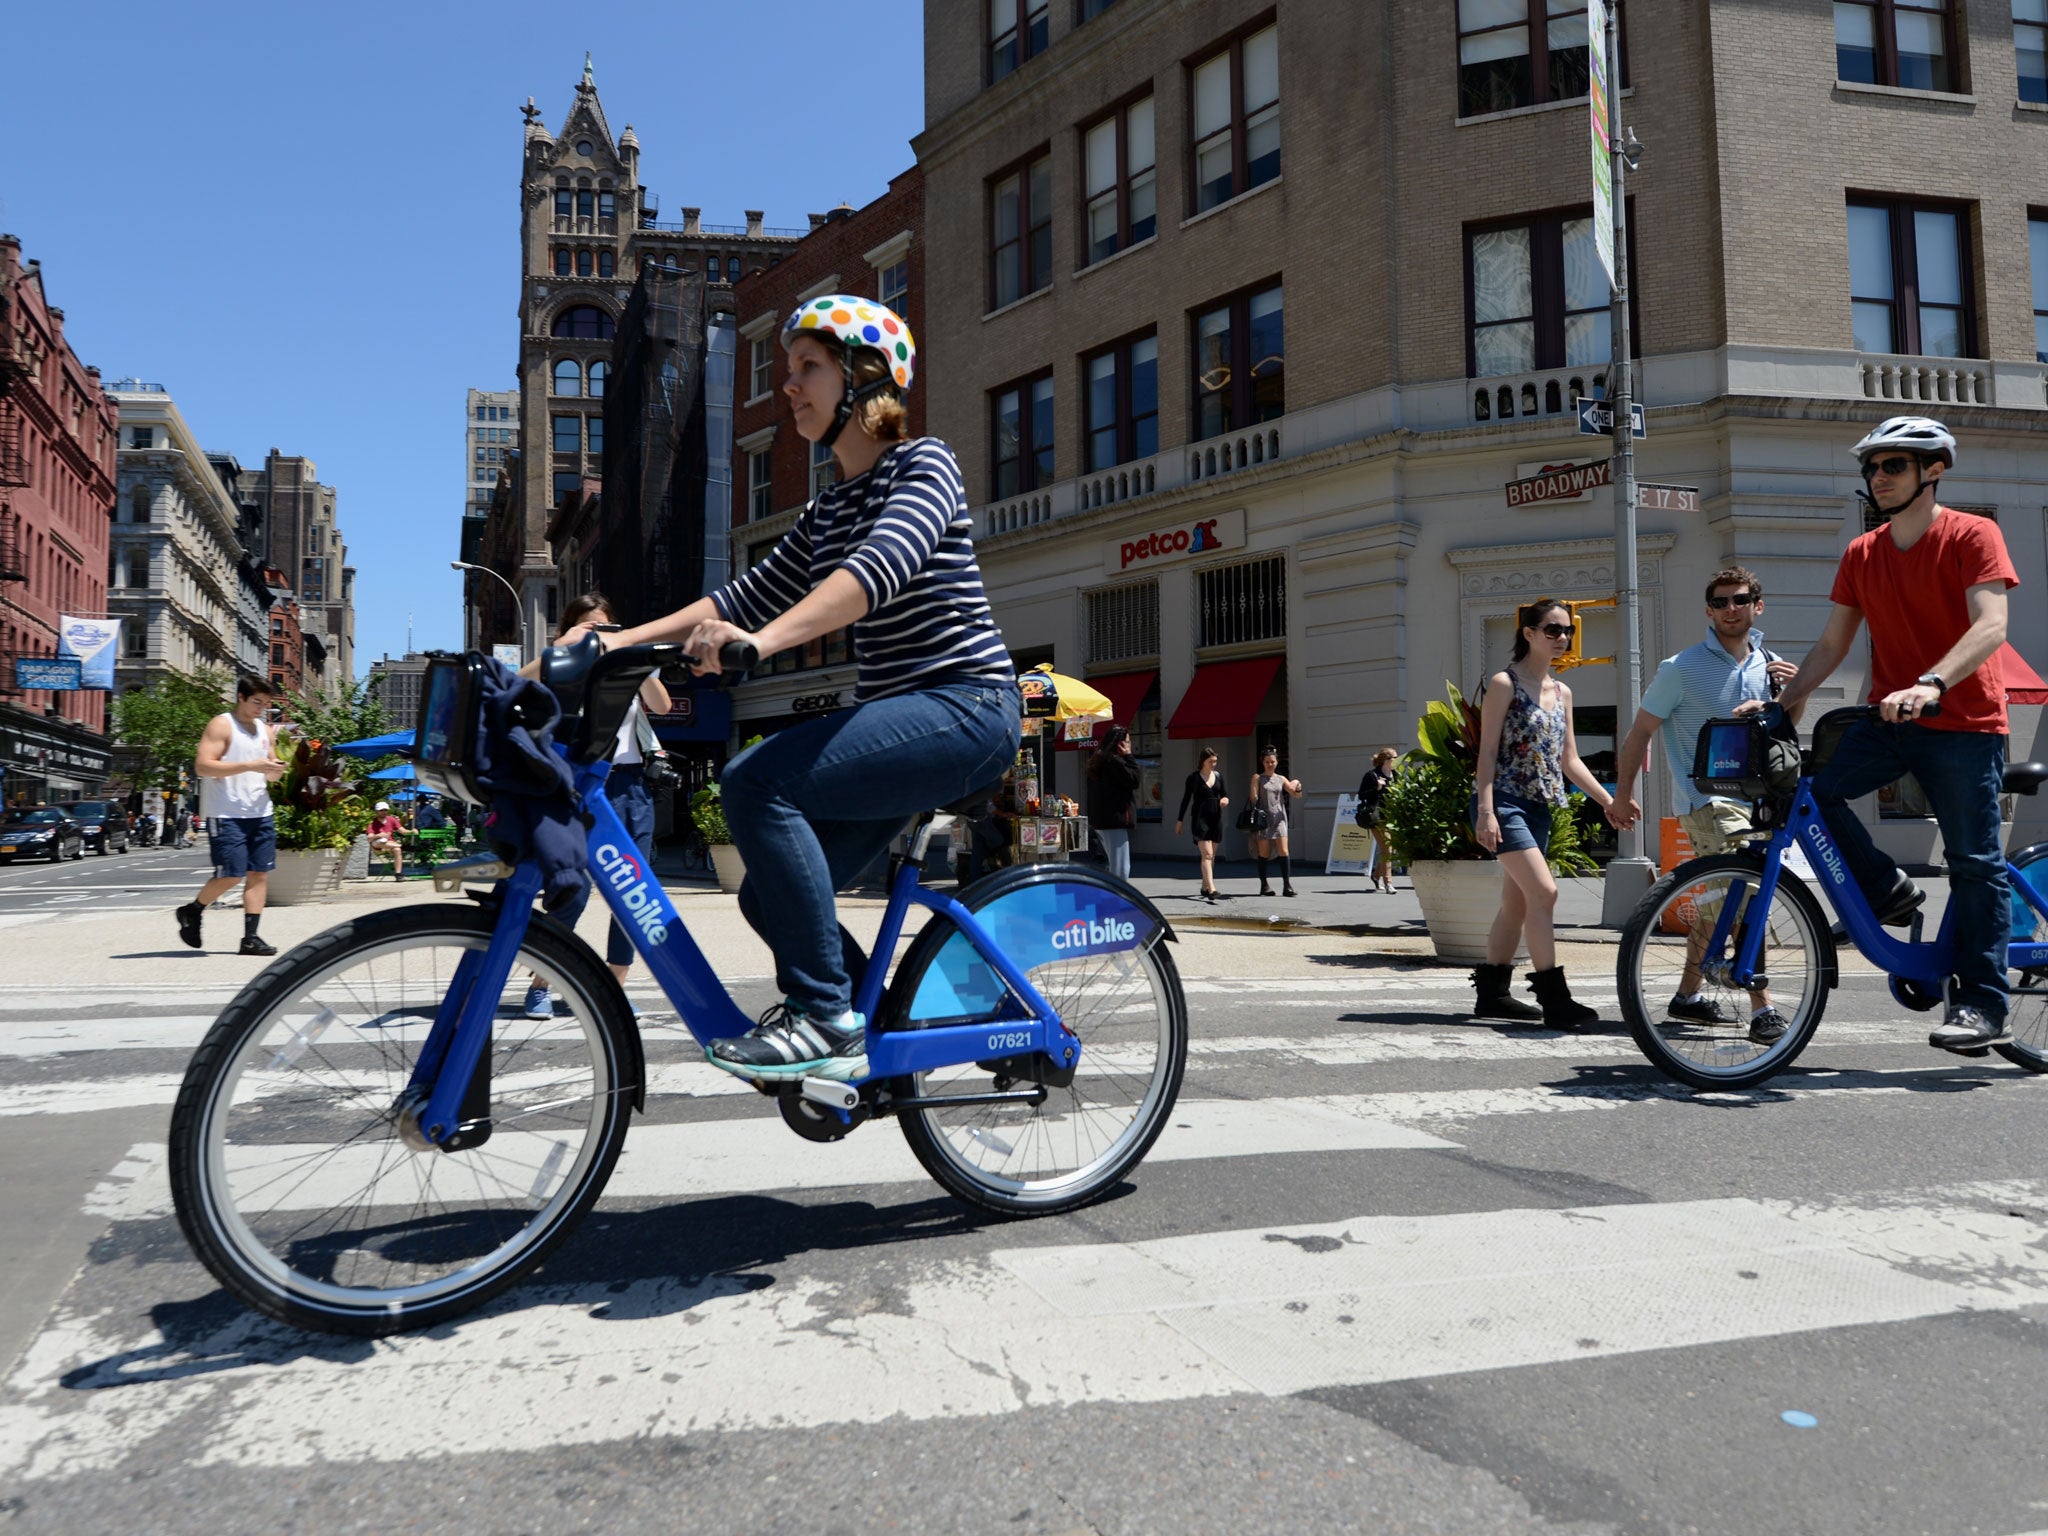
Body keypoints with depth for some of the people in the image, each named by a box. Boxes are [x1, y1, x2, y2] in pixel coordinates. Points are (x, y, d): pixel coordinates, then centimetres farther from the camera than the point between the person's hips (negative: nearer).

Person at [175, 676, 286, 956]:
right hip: (227, 815, -7)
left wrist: (275, 771, -4)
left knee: (259, 873, 1)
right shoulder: (221, 726, -5)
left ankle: (250, 937, 3)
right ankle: (191, 912, 18)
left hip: (260, 814, 7)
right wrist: (250, 766, -22)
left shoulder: (265, 730, 17)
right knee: (230, 875, -8)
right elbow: (202, 766, -16)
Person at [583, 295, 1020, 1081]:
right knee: (771, 895, 2)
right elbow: (750, 595, 15)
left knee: (758, 780, -25)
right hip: (896, 716, 9)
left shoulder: (923, 463, -6)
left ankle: (826, 1019, -18)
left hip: (965, 704, -9)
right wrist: (620, 639, 3)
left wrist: (761, 640, -40)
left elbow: (883, 564, -26)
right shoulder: (827, 508, 19)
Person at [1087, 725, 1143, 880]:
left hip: (1101, 820, 11)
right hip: (1114, 820, -11)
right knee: (1120, 869, -9)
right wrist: (1129, 757, -7)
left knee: (1114, 866, 20)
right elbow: (1135, 779, -13)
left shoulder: (1099, 759, 16)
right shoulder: (1114, 761, -15)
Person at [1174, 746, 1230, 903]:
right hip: (1200, 818, -5)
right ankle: (1211, 890, -24)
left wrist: (1225, 799, -4)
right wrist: (1179, 821, 4)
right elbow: (1186, 799, 2)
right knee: (1206, 854, -15)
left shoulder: (1218, 776, 10)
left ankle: (1204, 887, 22)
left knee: (1211, 856, 10)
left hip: (1215, 818, 5)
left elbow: (1223, 794, 20)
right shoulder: (1194, 778, -3)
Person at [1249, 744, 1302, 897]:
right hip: (1263, 818, -2)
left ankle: (1287, 886, -9)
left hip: (1279, 818, 2)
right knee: (1264, 853, 1)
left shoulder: (1281, 779, 14)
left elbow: (1297, 796, 12)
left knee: (1283, 852, -8)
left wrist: (1298, 786, -7)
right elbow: (1253, 799, 0)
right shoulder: (1258, 778, 7)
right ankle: (1264, 885, 8)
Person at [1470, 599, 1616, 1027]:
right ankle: (1554, 998, -13)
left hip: (1540, 807, 8)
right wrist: (1485, 812, -18)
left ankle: (1492, 992, 18)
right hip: (1505, 802, -8)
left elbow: (1569, 760, 18)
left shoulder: (1562, 692, 15)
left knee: (1517, 903, 10)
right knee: (1543, 891, -17)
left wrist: (1609, 802, 11)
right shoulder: (1504, 683, -5)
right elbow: (1487, 752, -10)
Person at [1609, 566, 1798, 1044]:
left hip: (1751, 798, 7)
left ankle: (1687, 996, 29)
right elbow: (1640, 732, -2)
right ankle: (1762, 1011, -20)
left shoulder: (1769, 665, 10)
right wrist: (1623, 794, -2)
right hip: (1706, 801, -7)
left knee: (1720, 905, 15)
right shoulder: (1682, 669, -7)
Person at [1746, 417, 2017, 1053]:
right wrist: (1785, 700, -4)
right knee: (1808, 789, -18)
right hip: (1889, 717, 5)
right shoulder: (1861, 554, 10)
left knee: (1975, 863, -2)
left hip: (1963, 724, -5)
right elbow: (1831, 644, 10)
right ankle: (1889, 891, 3)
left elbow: (1991, 624, -20)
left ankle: (1981, 1003, 6)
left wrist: (1931, 684, -37)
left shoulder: (1972, 535, -7)